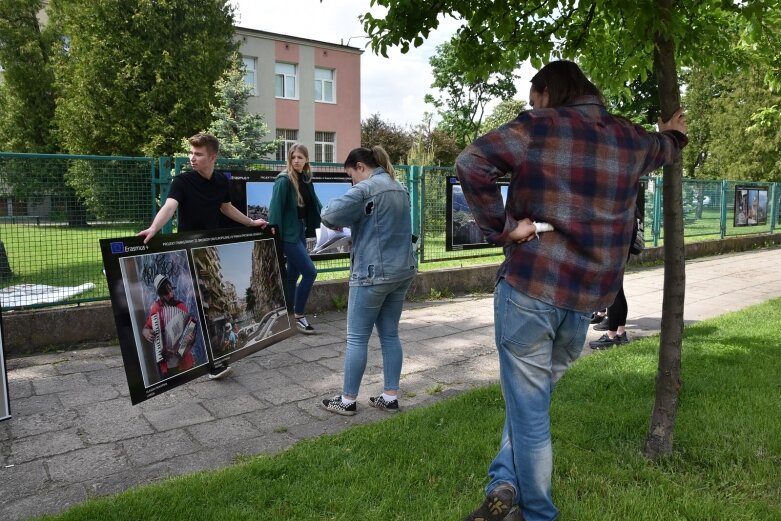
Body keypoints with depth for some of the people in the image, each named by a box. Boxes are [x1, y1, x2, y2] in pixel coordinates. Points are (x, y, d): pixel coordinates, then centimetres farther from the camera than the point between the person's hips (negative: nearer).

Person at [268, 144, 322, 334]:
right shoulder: (284, 180, -13)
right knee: (310, 272, -10)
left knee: (292, 275, 13)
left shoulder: (306, 180, 9)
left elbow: (315, 204, 15)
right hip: (288, 233, -8)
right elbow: (275, 209, -18)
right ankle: (299, 316, 2)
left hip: (300, 231, 8)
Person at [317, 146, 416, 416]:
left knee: (357, 338, 3)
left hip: (373, 274, -8)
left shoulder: (365, 189, -13)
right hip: (402, 271, 8)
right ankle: (390, 397, 18)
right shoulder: (400, 189, 14)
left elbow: (330, 214, -20)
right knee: (390, 335, 13)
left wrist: (338, 222, 2)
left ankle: (348, 400, 13)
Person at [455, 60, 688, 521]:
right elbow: (665, 148, 37)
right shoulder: (631, 140, 12)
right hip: (590, 296, 5)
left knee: (529, 408, 6)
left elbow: (471, 164, -17)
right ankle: (506, 484, 10)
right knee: (535, 393, 19)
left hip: (530, 285, -4)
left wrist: (502, 228, -13)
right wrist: (675, 134, 59)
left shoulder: (539, 126, -3)